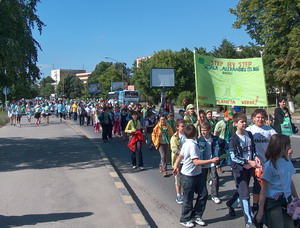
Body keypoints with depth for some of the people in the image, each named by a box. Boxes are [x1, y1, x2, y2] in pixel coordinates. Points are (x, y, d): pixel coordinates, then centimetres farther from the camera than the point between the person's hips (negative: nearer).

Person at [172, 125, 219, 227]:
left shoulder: (186, 144, 4)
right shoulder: (192, 145, -23)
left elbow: (180, 157, 16)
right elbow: (196, 162, -28)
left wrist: (176, 167, 31)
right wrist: (212, 161, -29)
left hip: (197, 174, 9)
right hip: (189, 176, -8)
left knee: (203, 194, 9)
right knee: (188, 198, 6)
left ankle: (196, 216, 22)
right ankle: (185, 220, 23)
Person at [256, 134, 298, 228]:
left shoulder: (287, 161, 3)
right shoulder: (269, 165, -15)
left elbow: (290, 181, 15)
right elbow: (264, 189, -13)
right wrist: (260, 211, -13)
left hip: (287, 200, 6)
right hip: (273, 202, -6)